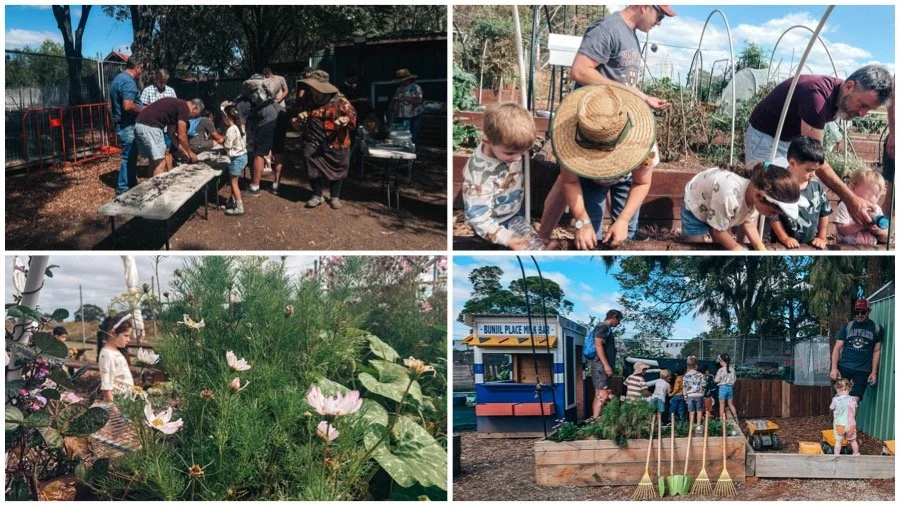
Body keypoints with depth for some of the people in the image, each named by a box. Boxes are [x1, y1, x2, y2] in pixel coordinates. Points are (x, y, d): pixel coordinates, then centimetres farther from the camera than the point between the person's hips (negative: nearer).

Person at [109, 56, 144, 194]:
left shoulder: (118, 79, 15)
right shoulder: (128, 82, -19)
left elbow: (111, 105, 21)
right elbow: (128, 106, -29)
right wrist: (142, 111, -14)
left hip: (121, 124, 10)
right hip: (128, 126, -10)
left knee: (130, 156, 17)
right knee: (129, 157, -3)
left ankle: (131, 185, 25)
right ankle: (123, 189, 2)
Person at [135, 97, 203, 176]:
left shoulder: (177, 105, 22)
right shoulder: (184, 108, -6)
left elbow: (171, 134, 27)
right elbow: (181, 136, -5)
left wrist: (184, 152, 28)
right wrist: (190, 152, 9)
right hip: (149, 127, -10)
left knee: (154, 162, 18)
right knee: (160, 163, -6)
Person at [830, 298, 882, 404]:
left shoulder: (876, 328, 7)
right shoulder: (847, 327, 8)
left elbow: (876, 351, 9)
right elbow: (837, 348, 5)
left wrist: (874, 372, 1)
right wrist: (834, 368, -7)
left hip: (862, 371, -1)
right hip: (844, 368, 1)